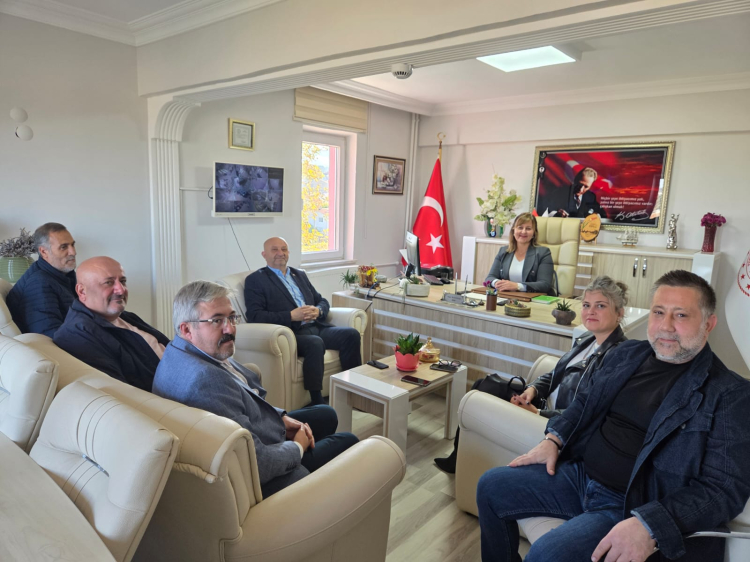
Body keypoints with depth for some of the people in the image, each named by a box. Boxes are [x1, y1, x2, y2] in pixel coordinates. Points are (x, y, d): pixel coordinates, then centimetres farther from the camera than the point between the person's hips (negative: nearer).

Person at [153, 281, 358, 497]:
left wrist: (281, 417, 0)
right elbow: (258, 465, -35)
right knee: (346, 442, 8)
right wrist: (297, 447, -15)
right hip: (263, 479, -9)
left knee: (327, 415, 23)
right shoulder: (205, 380, -38)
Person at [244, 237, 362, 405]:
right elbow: (255, 316, -9)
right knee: (316, 344, -36)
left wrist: (317, 311, -4)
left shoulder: (300, 275, 24)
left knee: (351, 334, -17)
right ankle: (317, 403, -28)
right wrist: (291, 315, -17)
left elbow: (322, 301, 22)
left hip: (316, 327, 6)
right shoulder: (255, 280, 4)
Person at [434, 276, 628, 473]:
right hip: (546, 403, 8)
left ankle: (460, 459, 24)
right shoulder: (586, 340, 4)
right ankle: (460, 456, 21)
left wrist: (537, 413, -25)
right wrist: (533, 389, -7)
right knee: (482, 385, 7)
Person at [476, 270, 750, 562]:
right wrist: (553, 439, 3)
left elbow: (726, 488, -17)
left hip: (631, 506, -6)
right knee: (491, 486, 3)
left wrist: (649, 526, -29)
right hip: (578, 473, 7)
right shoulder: (626, 354, 7)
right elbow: (585, 402, 19)